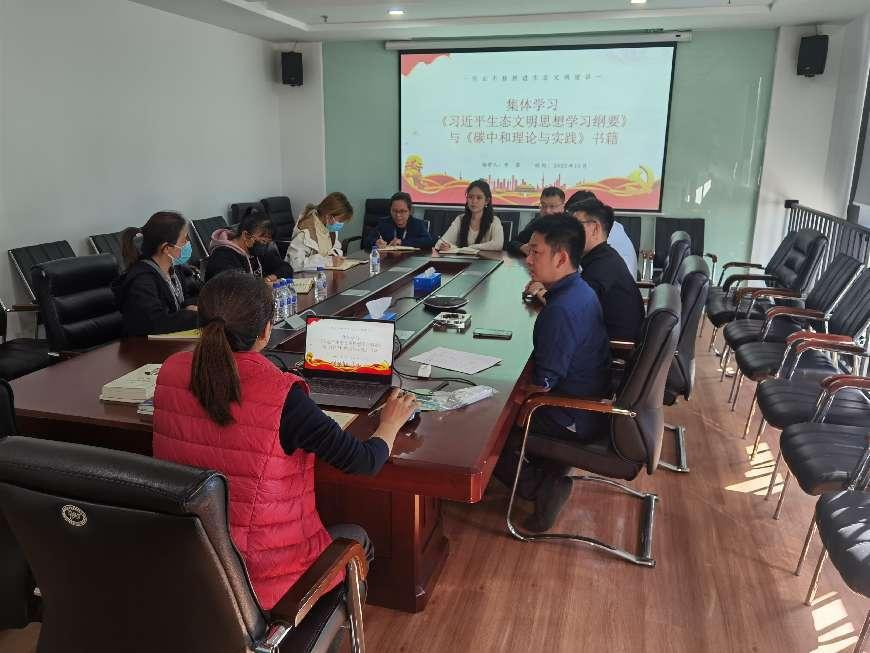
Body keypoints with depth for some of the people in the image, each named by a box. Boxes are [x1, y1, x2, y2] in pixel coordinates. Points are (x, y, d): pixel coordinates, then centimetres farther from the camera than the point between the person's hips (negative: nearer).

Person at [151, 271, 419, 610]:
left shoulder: (169, 372, -12)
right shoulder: (281, 394, -28)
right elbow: (365, 462, -18)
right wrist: (390, 423, 2)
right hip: (256, 574, -6)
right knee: (356, 538, 24)